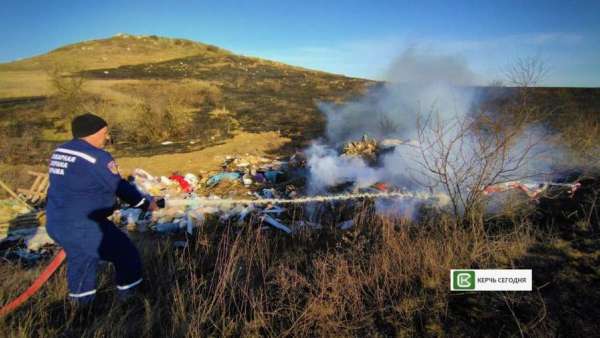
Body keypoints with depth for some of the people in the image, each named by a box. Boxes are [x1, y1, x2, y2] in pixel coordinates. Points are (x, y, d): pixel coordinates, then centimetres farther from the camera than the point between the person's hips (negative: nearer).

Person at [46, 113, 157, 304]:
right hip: (84, 227, -9)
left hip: (56, 223, 9)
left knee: (80, 262, 26)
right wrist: (146, 203, 0)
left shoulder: (60, 152, 9)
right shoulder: (96, 157, -19)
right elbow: (119, 187, -13)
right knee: (126, 255, 5)